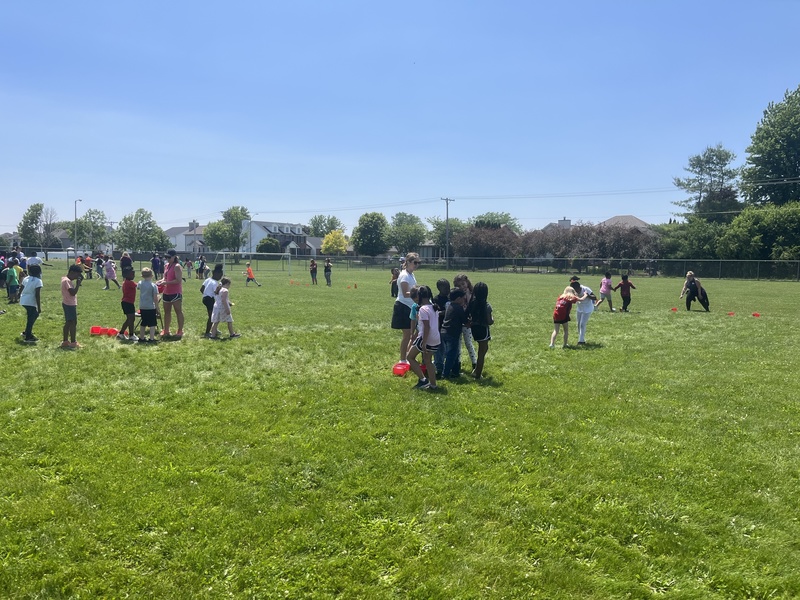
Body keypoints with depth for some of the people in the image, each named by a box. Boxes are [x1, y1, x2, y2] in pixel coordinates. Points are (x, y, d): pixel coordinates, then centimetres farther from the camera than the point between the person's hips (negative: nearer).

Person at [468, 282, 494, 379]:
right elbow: (489, 322, -18)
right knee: (482, 352, 8)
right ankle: (478, 374, 16)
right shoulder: (486, 306, -20)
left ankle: (476, 370, 29)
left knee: (484, 348, 27)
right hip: (483, 330, -7)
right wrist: (493, 320, 1)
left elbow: (467, 317, -1)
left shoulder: (472, 303, -4)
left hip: (474, 329, 7)